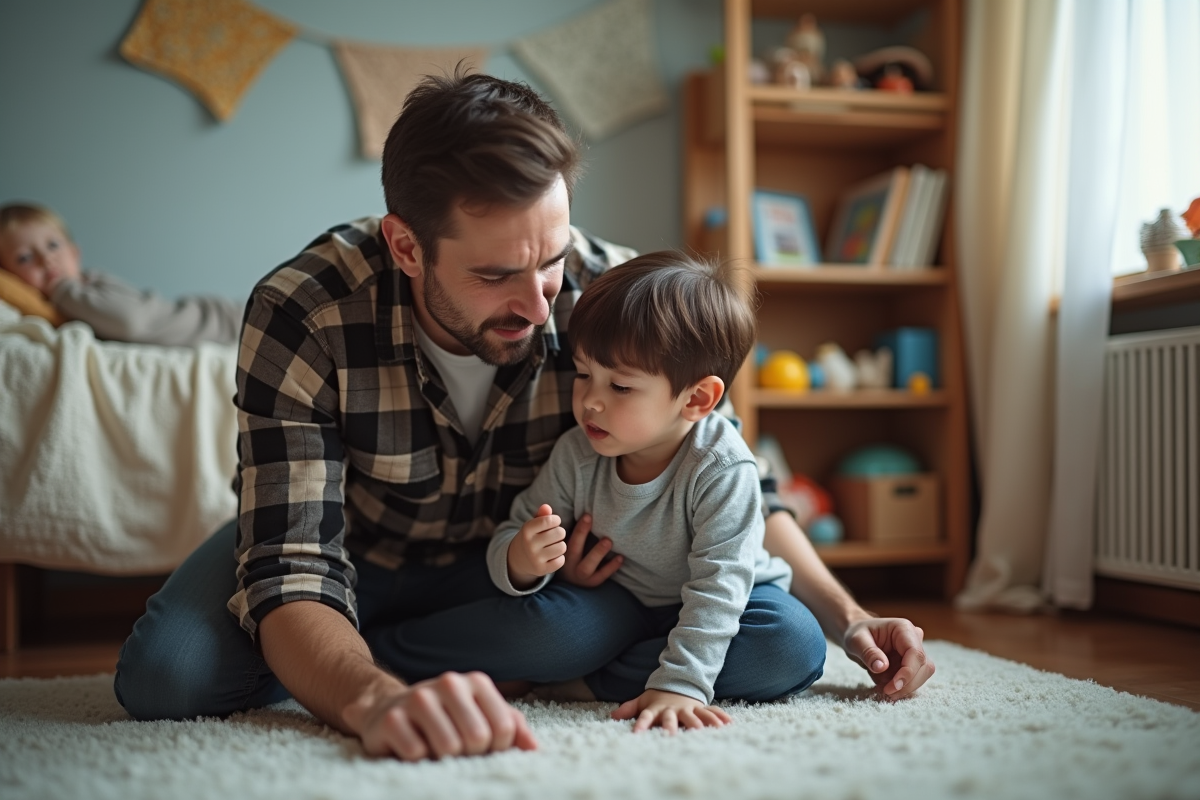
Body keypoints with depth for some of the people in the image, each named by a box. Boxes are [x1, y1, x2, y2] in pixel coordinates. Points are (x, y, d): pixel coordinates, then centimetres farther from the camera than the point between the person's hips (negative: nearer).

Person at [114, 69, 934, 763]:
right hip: (349, 548, -2)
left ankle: (321, 668, -11)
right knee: (166, 675, -27)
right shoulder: (303, 315, -33)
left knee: (604, 621, -31)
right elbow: (291, 569, -37)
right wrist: (376, 702, -59)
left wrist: (847, 617, -22)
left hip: (513, 556, 3)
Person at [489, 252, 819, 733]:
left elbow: (718, 587, -32)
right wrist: (518, 563, -35)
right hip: (619, 611, 3)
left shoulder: (721, 471, -28)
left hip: (722, 614, -2)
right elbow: (508, 540, -10)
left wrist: (679, 685, -42)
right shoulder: (576, 455, -15)